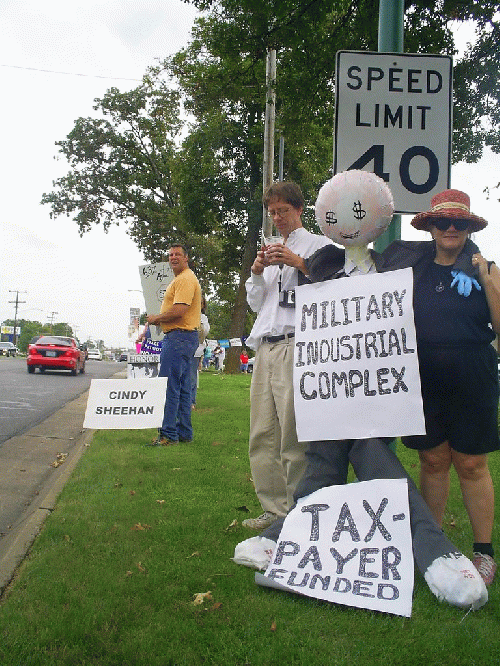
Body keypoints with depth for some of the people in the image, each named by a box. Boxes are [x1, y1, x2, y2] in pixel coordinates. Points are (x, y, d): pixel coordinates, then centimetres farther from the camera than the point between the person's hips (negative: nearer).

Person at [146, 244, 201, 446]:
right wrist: (159, 319, 11)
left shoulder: (185, 279, -12)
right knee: (182, 388, 13)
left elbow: (179, 310, -23)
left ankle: (168, 434, -10)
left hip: (179, 336, -11)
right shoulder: (181, 279, 23)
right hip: (182, 336, 11)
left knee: (169, 386, -11)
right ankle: (184, 433, 18)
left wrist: (156, 318, -7)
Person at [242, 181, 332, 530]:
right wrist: (257, 272, 9)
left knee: (294, 436, -11)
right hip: (266, 345, 7)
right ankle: (275, 508, 11)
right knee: (262, 433, 4)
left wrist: (299, 263, -13)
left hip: (296, 343, -7)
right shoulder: (272, 250, 29)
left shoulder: (318, 244, 9)